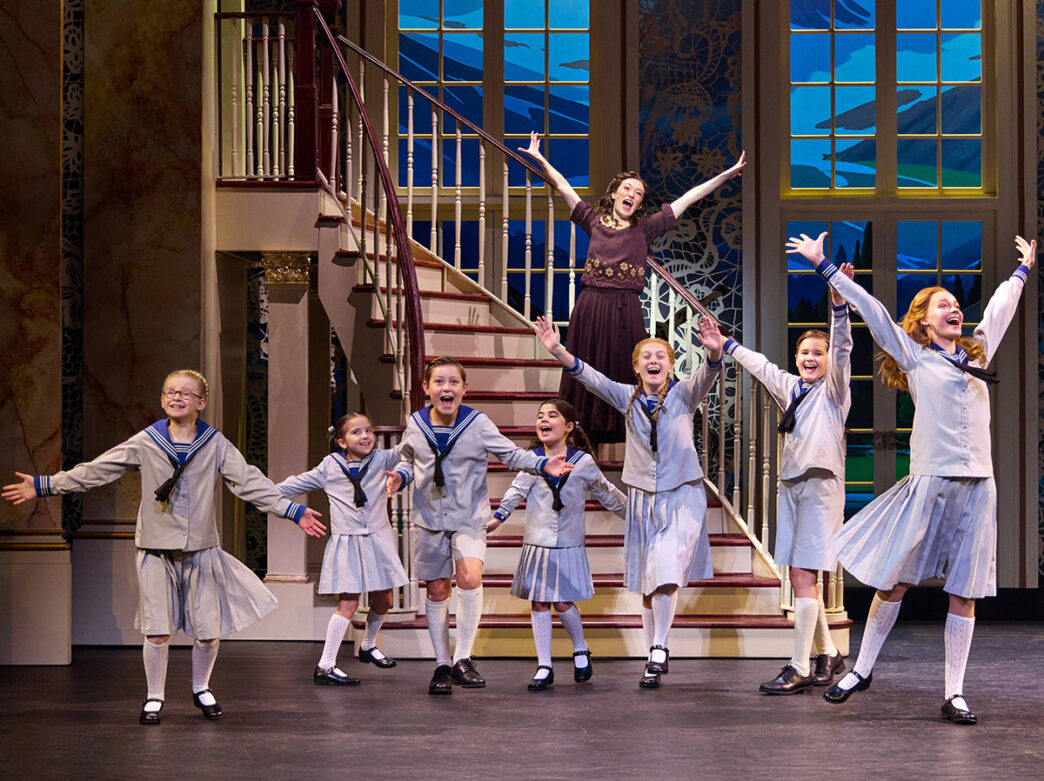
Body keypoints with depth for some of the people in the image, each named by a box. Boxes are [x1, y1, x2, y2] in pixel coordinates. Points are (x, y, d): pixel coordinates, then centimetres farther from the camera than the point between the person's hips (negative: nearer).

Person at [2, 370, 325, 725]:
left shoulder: (216, 445, 1)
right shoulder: (145, 443, 1)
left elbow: (251, 482, -4)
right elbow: (95, 471, 3)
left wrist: (293, 510, -14)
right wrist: (43, 485, 0)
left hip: (201, 550, 1)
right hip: (156, 550, -1)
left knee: (208, 632, 3)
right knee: (157, 630, -3)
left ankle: (201, 689, 28)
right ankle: (154, 697, 17)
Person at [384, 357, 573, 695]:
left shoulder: (478, 424, -8)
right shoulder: (415, 425, -1)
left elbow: (511, 454, 1)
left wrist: (543, 464, -14)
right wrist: (400, 476, -5)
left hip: (469, 518, -3)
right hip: (429, 518, 3)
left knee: (469, 578, -24)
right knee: (436, 590, 6)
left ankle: (463, 658, -12)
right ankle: (442, 664, 20)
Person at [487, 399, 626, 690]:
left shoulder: (583, 461, -1)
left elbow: (607, 493, 12)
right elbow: (517, 490, -10)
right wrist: (497, 517, -25)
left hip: (568, 545, -1)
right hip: (537, 543, 2)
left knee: (563, 603, -4)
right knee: (539, 603, 2)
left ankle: (580, 651, 24)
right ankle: (544, 667, 11)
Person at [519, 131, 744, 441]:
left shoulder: (645, 228, 7)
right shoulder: (594, 221, 11)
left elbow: (687, 198, 5)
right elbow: (563, 188, 16)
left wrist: (726, 175, 5)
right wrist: (541, 160, 17)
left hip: (625, 311, -1)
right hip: (589, 308, 1)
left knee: (622, 375, 0)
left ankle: (622, 436, 5)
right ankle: (586, 433, 10)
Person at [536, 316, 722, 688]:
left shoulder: (684, 395, -5)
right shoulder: (627, 399, 1)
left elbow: (707, 374, -24)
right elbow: (589, 376, -10)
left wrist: (714, 353, -47)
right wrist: (557, 350, -27)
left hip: (682, 495, -3)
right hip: (643, 497, 3)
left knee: (666, 572, -19)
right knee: (647, 581, 8)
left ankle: (659, 648, -6)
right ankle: (656, 656, 20)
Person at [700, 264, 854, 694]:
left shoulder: (833, 388, -1)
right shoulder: (789, 386, 16)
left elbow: (841, 348, -16)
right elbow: (760, 364, 31)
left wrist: (838, 303, -30)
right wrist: (725, 345, 41)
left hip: (821, 484, -7)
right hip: (790, 485, 7)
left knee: (803, 575, -11)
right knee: (800, 578, 8)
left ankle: (798, 668, -10)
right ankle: (828, 655, 22)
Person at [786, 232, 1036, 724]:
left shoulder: (977, 352, 18)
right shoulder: (915, 355, 5)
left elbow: (1000, 308, 32)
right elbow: (870, 309, 3)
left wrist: (1022, 270, 46)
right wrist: (824, 266, 1)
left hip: (978, 488, 4)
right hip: (930, 483, -4)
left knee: (964, 592, 3)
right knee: (895, 581, 1)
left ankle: (954, 693, 7)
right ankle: (862, 670, 17)